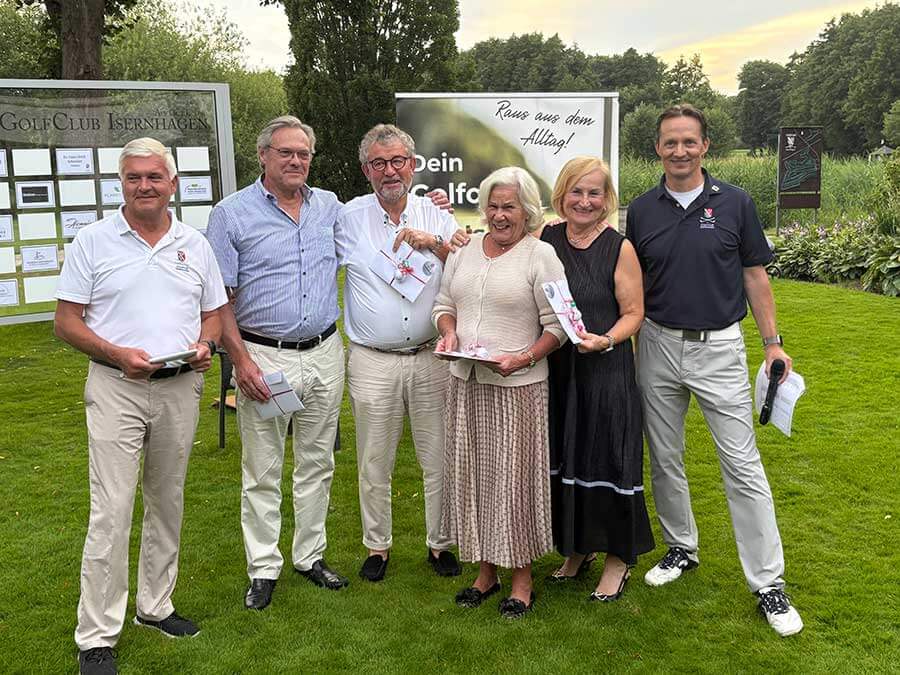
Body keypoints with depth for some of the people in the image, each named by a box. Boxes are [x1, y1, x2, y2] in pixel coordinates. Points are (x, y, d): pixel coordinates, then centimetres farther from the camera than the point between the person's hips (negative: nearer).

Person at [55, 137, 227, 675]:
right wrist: (118, 354, -16)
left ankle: (156, 606, 30)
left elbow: (214, 312, 15)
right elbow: (67, 322, -2)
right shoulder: (93, 241, 0)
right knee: (112, 511, -5)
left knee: (168, 503, 13)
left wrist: (205, 344, -7)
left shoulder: (195, 244, 9)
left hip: (181, 387, 4)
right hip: (117, 388, -3)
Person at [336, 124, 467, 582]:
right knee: (374, 465, 9)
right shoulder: (349, 218, 2)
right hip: (373, 363, -1)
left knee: (440, 460, 9)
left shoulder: (437, 216, 5)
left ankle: (439, 543, 27)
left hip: (431, 357, 1)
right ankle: (377, 546, 28)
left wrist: (436, 245, -12)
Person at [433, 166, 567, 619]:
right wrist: (449, 332, -3)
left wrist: (523, 358, -21)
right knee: (470, 474, 11)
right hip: (465, 382, 5)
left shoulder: (540, 255, -6)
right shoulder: (465, 250, 10)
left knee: (514, 476, 2)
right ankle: (486, 570, 28)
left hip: (517, 385, -5)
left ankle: (522, 578, 19)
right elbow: (444, 303, 18)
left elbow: (557, 326, -7)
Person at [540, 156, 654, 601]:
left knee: (607, 460, 2)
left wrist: (605, 340, -22)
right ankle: (577, 548, 32)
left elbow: (633, 313, -3)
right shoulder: (545, 240, 4)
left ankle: (618, 557, 21)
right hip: (555, 369, 4)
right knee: (562, 459, 13)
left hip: (605, 371, -4)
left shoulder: (620, 248, -6)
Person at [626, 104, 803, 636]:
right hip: (658, 346, 3)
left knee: (743, 466, -2)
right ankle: (681, 548, 33)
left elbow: (755, 275, 3)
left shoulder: (734, 203, -2)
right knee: (665, 459, 13)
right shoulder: (642, 210, 3)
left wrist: (773, 341, -2)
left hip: (719, 346, -2)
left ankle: (769, 583, 8)